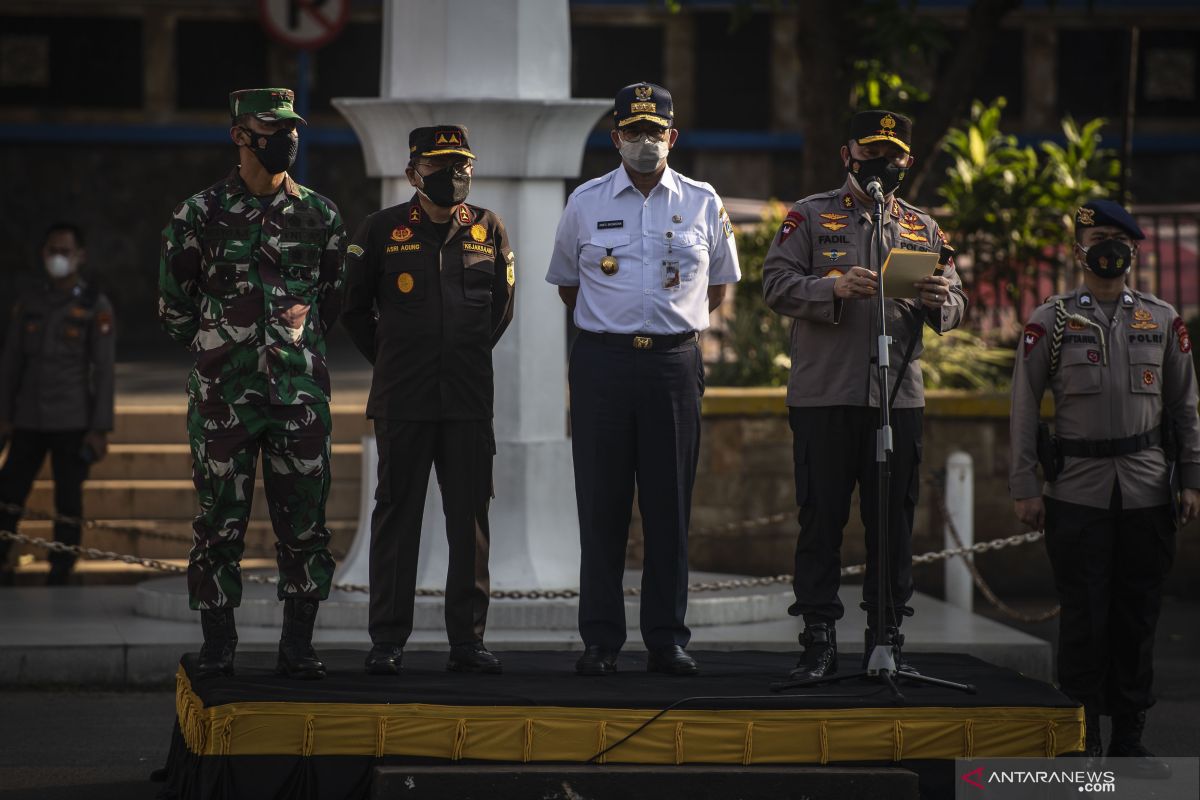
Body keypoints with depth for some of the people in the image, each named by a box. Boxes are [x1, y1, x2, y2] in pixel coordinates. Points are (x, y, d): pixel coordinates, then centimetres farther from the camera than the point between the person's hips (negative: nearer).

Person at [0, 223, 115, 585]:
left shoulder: (96, 307, -6)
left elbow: (104, 372, -7)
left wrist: (100, 430, -11)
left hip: (72, 423, -4)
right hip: (30, 420, 4)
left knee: (68, 501, -1)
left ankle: (59, 577, 5)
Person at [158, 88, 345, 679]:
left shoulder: (319, 215, 8)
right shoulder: (200, 213, 1)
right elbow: (173, 303, 9)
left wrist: (298, 352, 13)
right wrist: (216, 355, 10)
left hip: (300, 391, 2)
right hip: (223, 395, -2)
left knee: (304, 523, 1)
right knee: (220, 522, 1)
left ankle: (298, 647, 9)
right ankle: (217, 647, 8)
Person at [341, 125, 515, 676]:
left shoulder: (489, 231, 7)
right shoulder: (382, 230, 2)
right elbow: (353, 306, 11)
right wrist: (388, 358, 10)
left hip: (470, 401, 2)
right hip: (401, 401, -2)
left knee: (470, 518, 2)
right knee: (397, 516, 1)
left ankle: (467, 639, 8)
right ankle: (388, 641, 4)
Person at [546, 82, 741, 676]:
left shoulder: (702, 204, 8)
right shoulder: (586, 203, 6)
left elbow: (720, 283, 21)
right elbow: (565, 281, 19)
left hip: (674, 362, 1)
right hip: (602, 364, 0)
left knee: (670, 504, 1)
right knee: (601, 504, -2)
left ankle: (667, 640, 5)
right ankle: (600, 641, 2)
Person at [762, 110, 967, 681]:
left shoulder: (922, 228, 16)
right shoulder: (810, 216, 6)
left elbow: (954, 309, 13)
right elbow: (777, 284, -4)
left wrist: (940, 301, -11)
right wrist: (835, 289, -21)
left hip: (899, 398, 3)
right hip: (824, 396, -3)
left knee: (894, 523, 4)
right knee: (821, 520, -1)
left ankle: (887, 639, 11)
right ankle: (819, 642, 4)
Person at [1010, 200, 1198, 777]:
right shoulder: (1050, 322, 1)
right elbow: (1024, 408, 1)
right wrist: (1024, 487, -4)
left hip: (1147, 490, 2)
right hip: (1077, 492, -2)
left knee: (1138, 616, 5)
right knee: (1084, 618, -2)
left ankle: (1129, 738, 13)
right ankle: (1082, 740, 6)